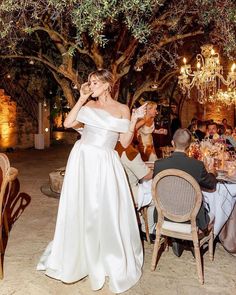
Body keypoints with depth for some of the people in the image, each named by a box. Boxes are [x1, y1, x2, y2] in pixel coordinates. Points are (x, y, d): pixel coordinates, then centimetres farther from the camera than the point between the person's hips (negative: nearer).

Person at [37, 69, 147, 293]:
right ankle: (78, 256, 33)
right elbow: (68, 123, -3)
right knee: (79, 208, 11)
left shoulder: (122, 109, 3)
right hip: (82, 160, 3)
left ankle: (112, 259, 24)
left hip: (104, 164, -2)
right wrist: (81, 100, -1)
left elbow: (125, 142, -1)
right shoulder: (88, 105, 9)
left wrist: (134, 120, -11)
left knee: (107, 211, 2)